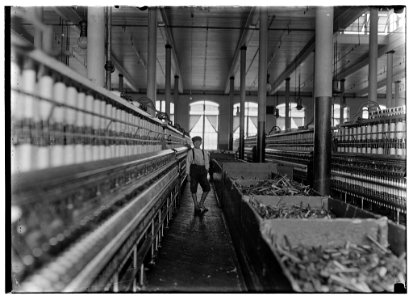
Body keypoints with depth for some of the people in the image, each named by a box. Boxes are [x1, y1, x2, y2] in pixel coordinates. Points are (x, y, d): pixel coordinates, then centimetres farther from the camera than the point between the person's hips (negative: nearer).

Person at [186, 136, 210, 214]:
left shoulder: (204, 152, 17)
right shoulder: (190, 152, 6)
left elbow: (206, 163, 20)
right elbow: (188, 163, 2)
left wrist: (206, 170, 5)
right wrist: (188, 174, -4)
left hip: (202, 170, 3)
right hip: (194, 169, -3)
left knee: (207, 187, -9)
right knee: (194, 189, 0)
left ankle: (201, 204, 6)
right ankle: (196, 206, 13)